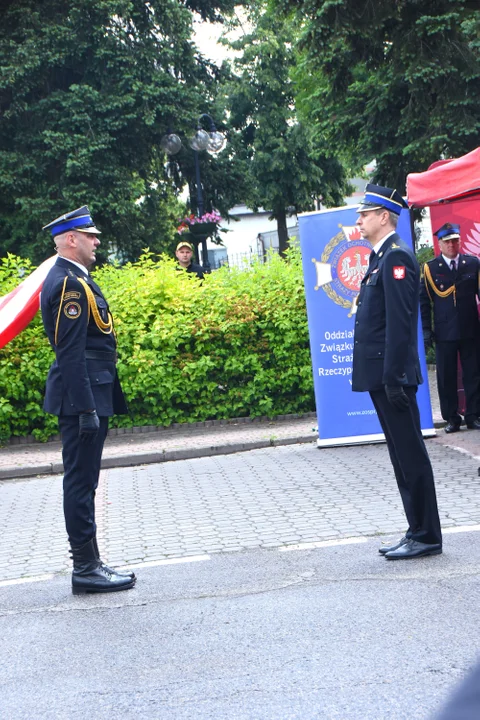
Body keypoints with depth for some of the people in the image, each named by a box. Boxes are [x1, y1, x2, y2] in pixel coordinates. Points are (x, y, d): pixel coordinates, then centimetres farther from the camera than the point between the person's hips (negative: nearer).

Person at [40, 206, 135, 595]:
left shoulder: (74, 278, 16)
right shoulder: (70, 283, -16)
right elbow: (71, 352, -22)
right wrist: (86, 408, -23)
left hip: (90, 392, 11)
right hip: (83, 392, -11)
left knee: (83, 480, 13)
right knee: (81, 480, -5)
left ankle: (89, 563, 21)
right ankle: (86, 569, 1)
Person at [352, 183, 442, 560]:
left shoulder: (396, 257, -13)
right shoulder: (382, 257, 17)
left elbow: (400, 322, -19)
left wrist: (394, 377, -22)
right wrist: (385, 377, 17)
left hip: (392, 376, -10)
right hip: (381, 376, 10)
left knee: (410, 455, -3)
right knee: (403, 456, 13)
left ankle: (426, 536, 4)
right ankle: (418, 532, 20)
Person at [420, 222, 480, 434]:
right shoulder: (430, 268, 2)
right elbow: (424, 301, 2)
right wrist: (426, 330, -5)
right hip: (444, 332, -1)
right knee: (446, 377, 3)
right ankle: (451, 418, 11)